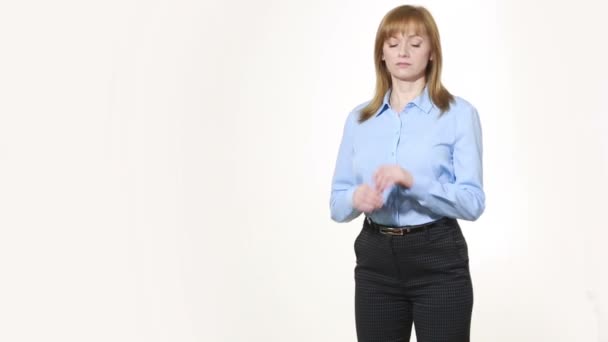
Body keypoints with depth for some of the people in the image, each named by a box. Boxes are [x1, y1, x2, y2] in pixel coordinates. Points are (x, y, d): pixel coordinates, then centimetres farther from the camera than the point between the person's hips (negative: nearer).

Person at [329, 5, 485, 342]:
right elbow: (337, 203, 7)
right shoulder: (359, 118, 8)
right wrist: (356, 198, -16)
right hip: (376, 261, 4)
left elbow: (472, 202, -11)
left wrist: (413, 182, -25)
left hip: (438, 261, -3)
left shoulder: (459, 114, -4)